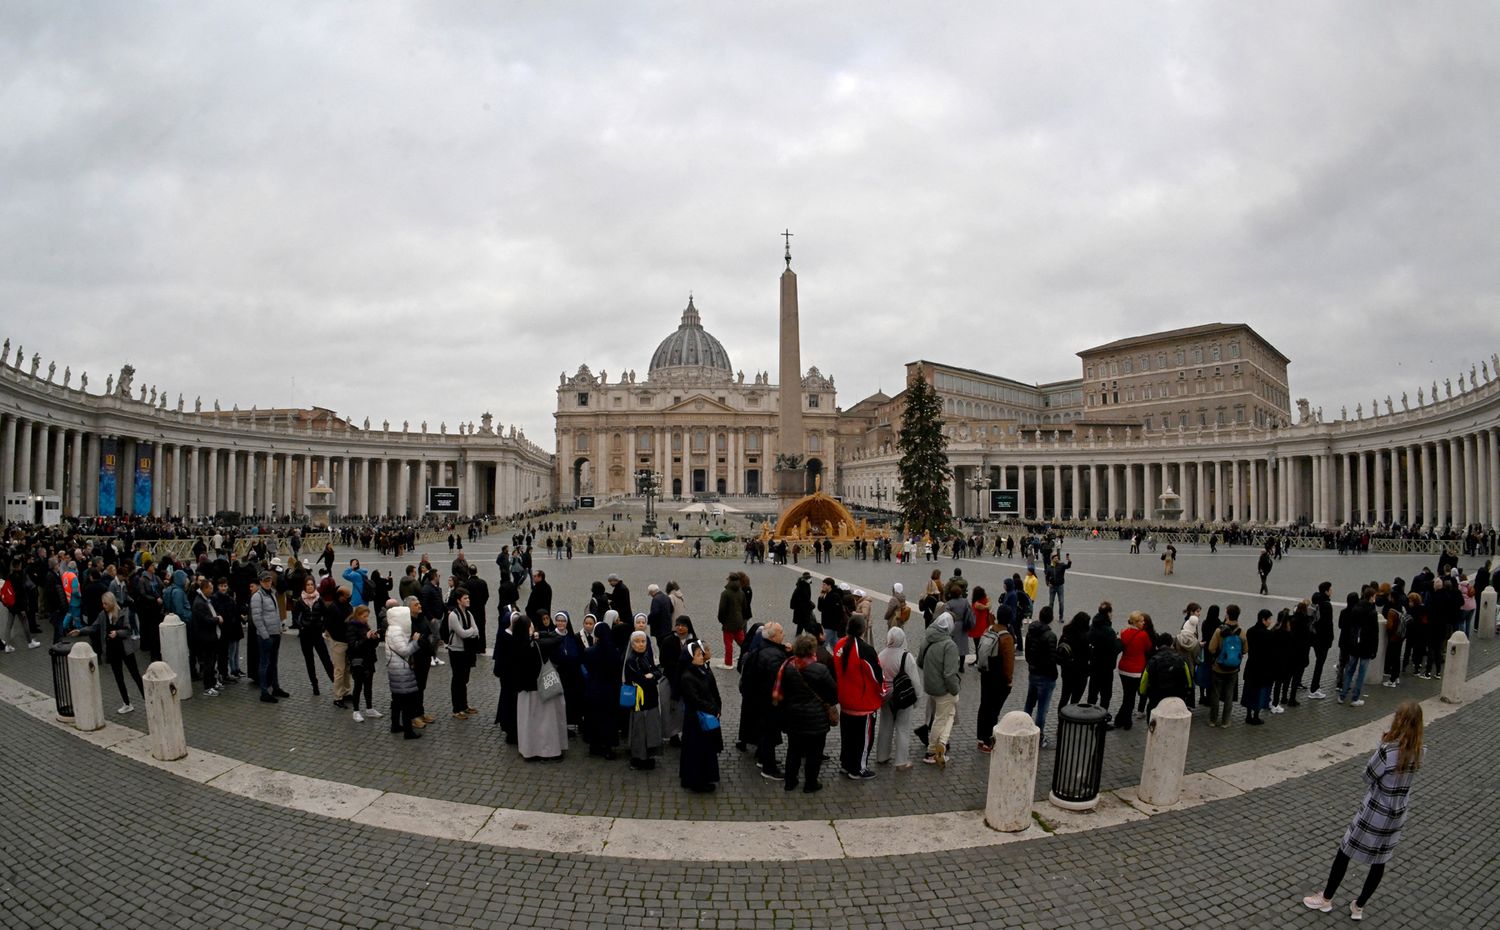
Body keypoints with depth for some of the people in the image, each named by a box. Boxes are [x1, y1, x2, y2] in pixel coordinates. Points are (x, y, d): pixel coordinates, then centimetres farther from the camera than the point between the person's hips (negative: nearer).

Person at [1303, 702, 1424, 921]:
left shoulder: (1388, 750, -27)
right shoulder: (1417, 752, -7)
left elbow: (1368, 777, -14)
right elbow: (1400, 776, 6)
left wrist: (1381, 746, -8)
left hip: (1375, 813, -6)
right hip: (1397, 815, 6)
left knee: (1344, 852, 11)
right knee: (1379, 861, 18)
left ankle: (1326, 899, 25)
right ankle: (1359, 907, 30)